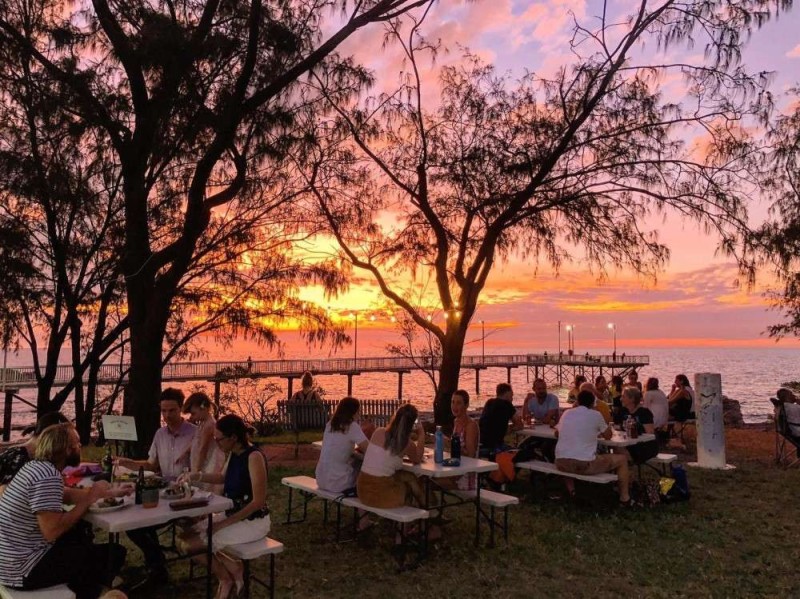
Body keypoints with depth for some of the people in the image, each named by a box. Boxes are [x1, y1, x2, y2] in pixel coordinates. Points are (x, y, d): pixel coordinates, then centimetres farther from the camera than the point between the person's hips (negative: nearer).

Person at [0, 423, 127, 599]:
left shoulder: (36, 466, 5)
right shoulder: (48, 477, -24)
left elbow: (67, 495, 17)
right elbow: (52, 531, -29)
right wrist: (89, 498, -20)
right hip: (23, 570, -10)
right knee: (114, 554, -6)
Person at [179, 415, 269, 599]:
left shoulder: (254, 457, -24)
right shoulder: (234, 453, 1)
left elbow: (258, 501, -25)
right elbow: (224, 478, 21)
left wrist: (223, 524, -22)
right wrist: (197, 476, 4)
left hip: (253, 521, -9)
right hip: (233, 515, 9)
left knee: (196, 542, -13)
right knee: (187, 536, 3)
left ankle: (233, 570, 10)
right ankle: (226, 578, 15)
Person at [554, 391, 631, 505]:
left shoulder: (567, 413, 10)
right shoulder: (595, 414, -1)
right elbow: (608, 436, 13)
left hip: (561, 463, 4)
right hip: (584, 464, -4)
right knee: (622, 459, 17)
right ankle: (624, 498, 24)